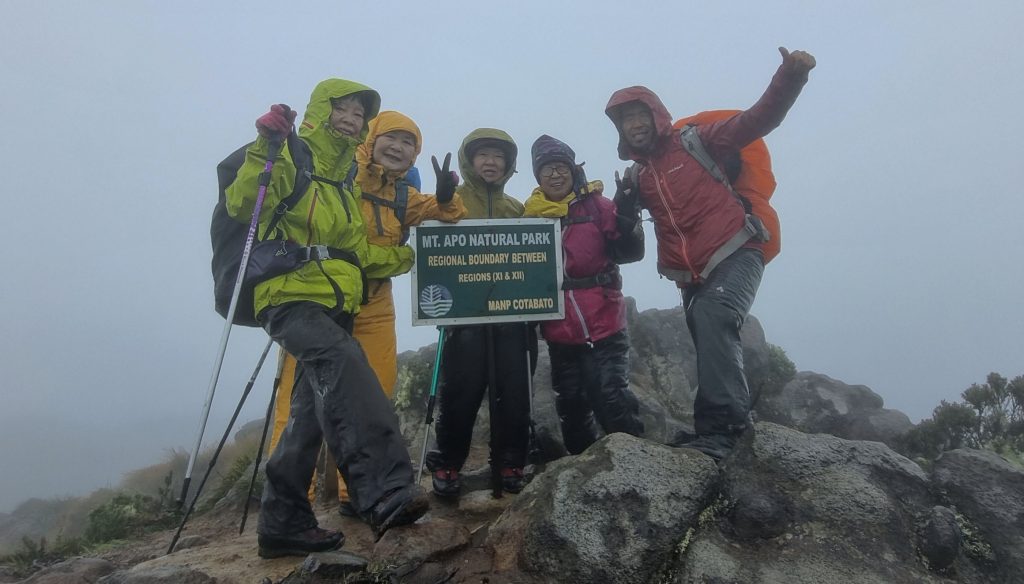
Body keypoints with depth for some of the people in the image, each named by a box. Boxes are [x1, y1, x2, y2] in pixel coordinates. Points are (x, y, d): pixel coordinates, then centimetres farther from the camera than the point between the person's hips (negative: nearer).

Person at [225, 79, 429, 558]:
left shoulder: (343, 185, 24)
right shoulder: (290, 163, 0)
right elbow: (242, 204, -16)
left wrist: (409, 257, 18)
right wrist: (266, 148, -25)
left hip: (334, 307, 9)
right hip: (289, 299, -8)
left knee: (314, 414, 8)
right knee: (342, 360, -35)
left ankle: (283, 523, 19)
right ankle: (386, 494, -42)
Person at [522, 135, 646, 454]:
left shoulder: (597, 205, -2)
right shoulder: (532, 215, 6)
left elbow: (630, 252, -8)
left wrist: (627, 215, -23)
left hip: (604, 326, -4)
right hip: (560, 334, 4)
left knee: (613, 399, -8)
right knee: (571, 409, 14)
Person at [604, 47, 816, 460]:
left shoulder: (696, 142, 1)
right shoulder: (636, 172, 14)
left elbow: (759, 119, -8)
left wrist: (790, 76, -23)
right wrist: (623, 206, 1)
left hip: (735, 255, -6)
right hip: (691, 276, 6)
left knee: (712, 315, -30)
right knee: (713, 350, 12)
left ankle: (720, 426, -26)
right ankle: (724, 426, 29)